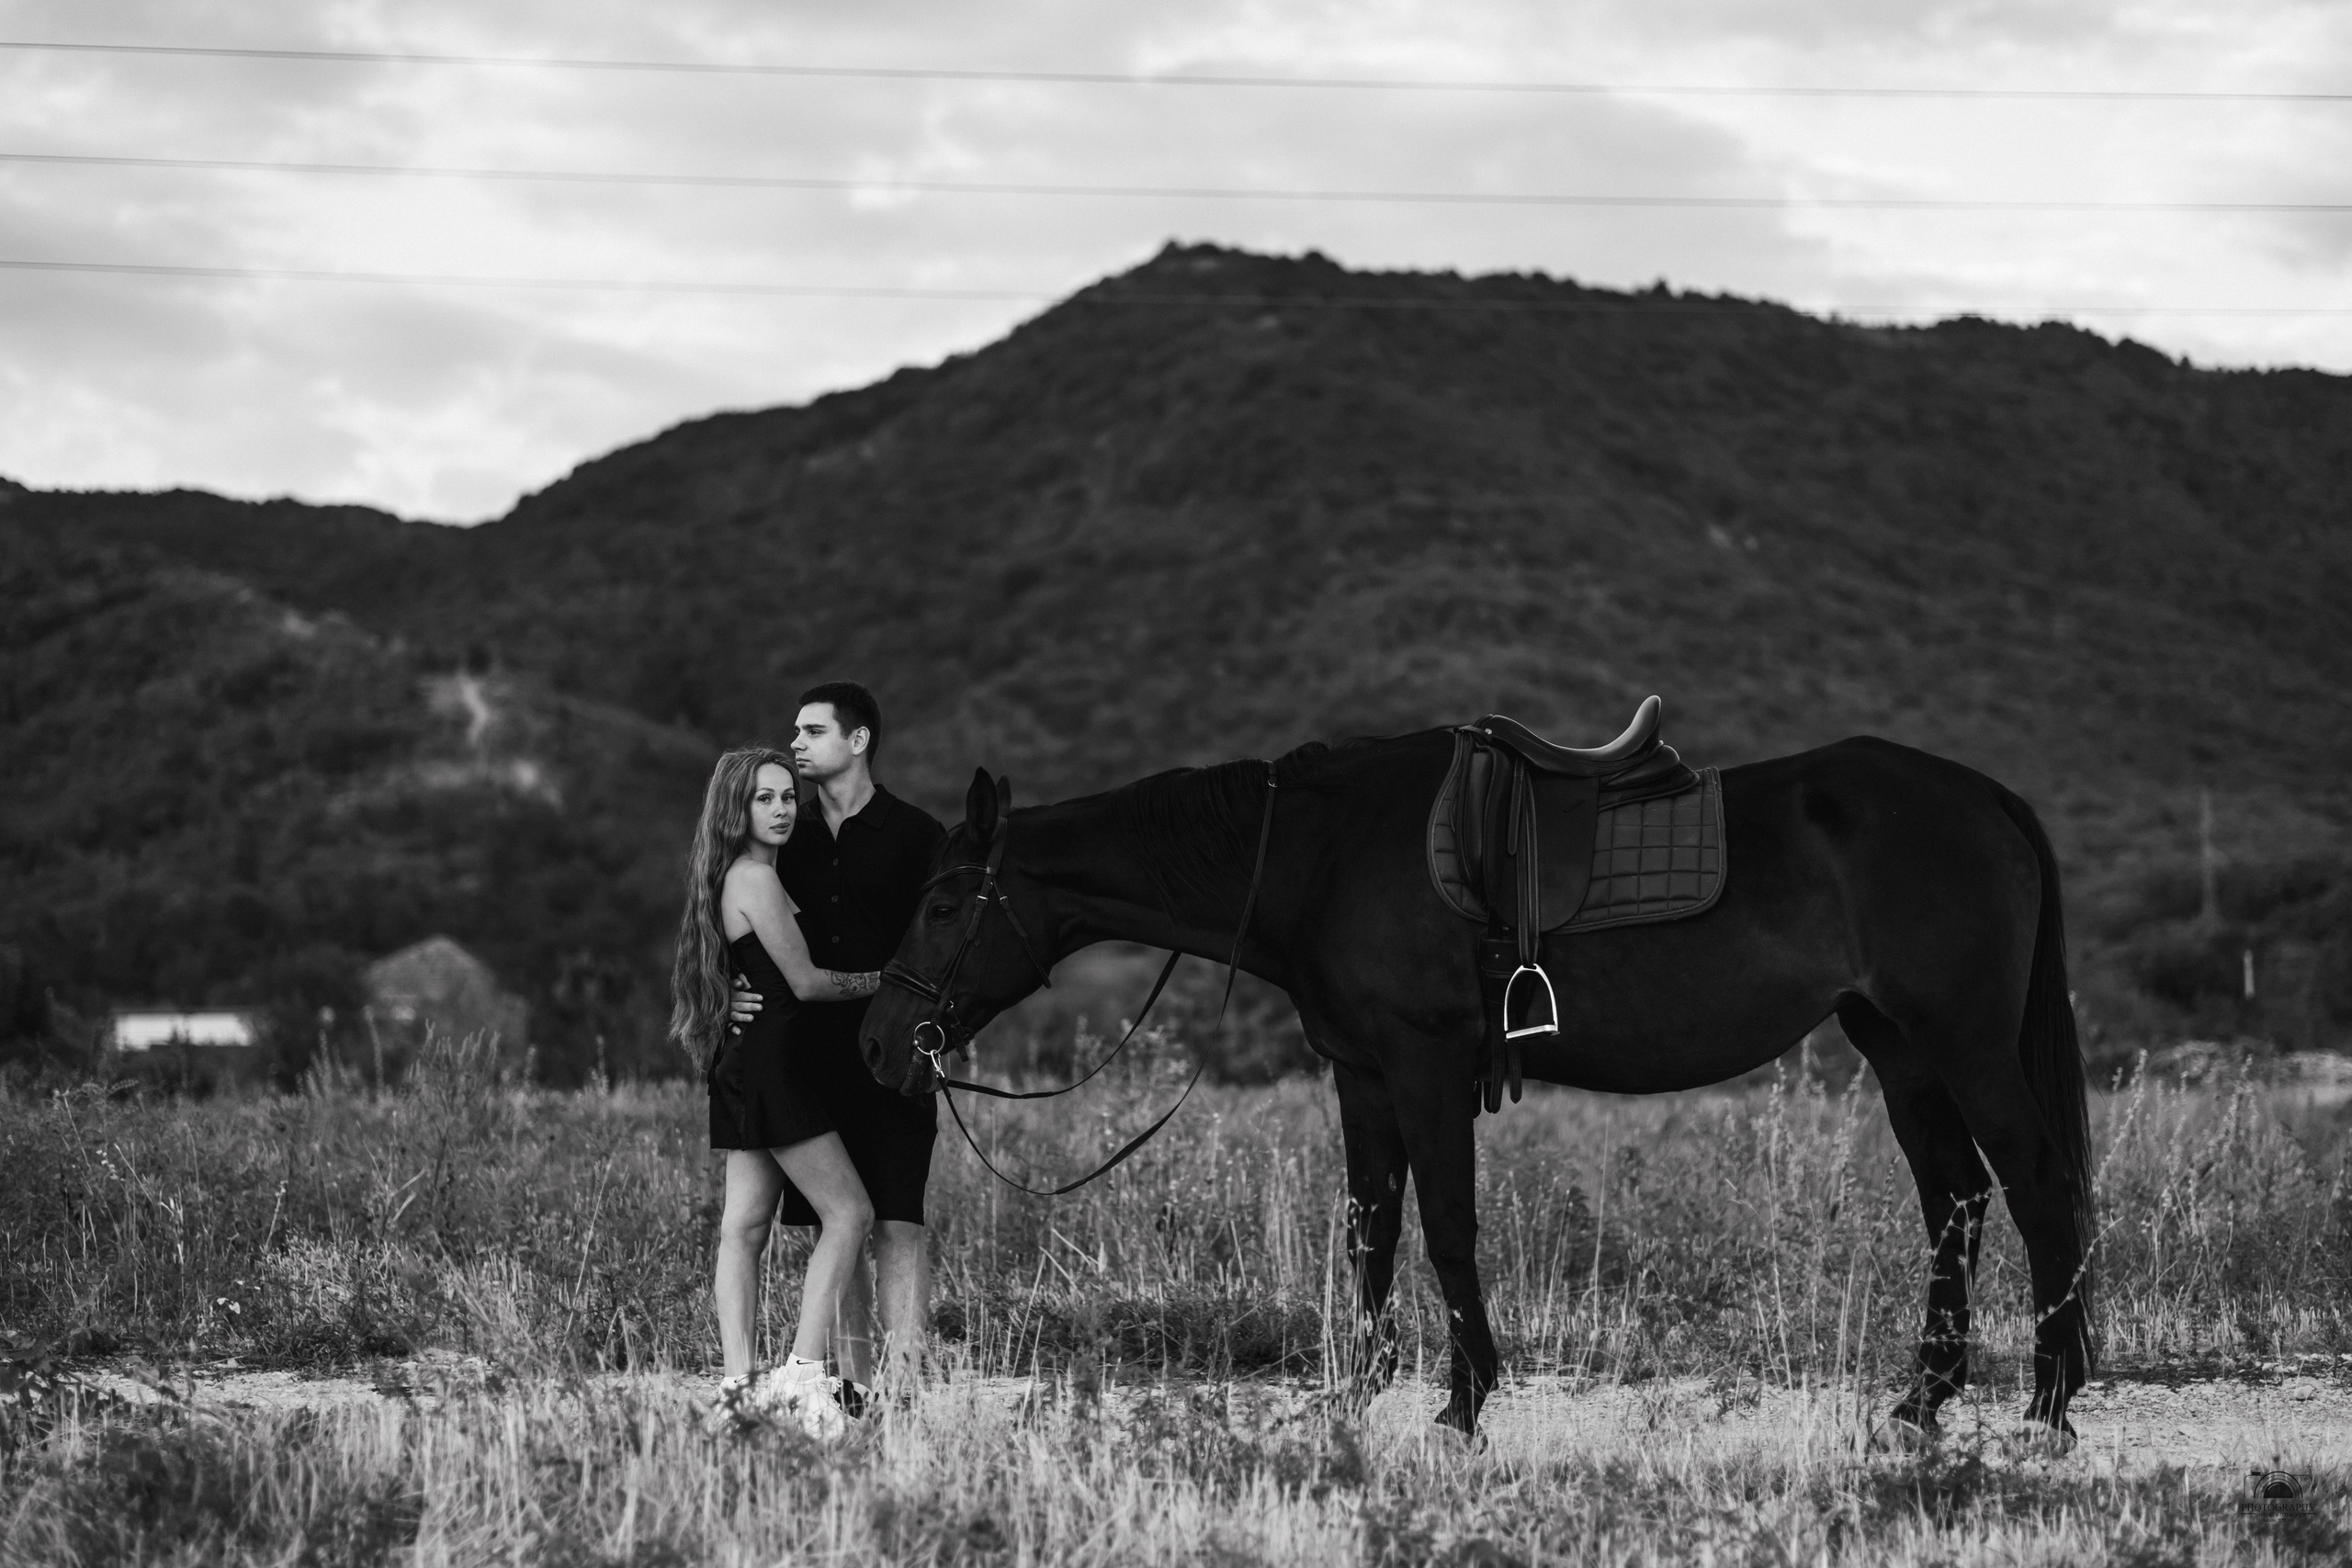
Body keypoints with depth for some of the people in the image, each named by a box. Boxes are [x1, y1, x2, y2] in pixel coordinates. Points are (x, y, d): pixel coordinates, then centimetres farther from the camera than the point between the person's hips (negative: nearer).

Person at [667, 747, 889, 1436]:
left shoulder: (737, 879, 17)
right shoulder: (756, 880, -13)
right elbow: (805, 982, -13)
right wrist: (884, 980, -1)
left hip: (742, 1062, 10)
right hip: (774, 1059, -10)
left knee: (744, 1223, 5)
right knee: (847, 1211, -9)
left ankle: (737, 1384, 2)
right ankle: (804, 1373, -14)